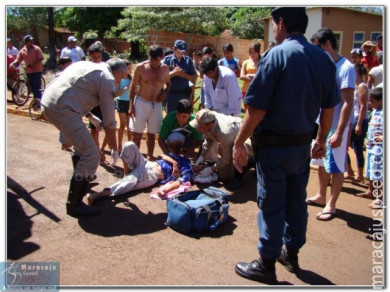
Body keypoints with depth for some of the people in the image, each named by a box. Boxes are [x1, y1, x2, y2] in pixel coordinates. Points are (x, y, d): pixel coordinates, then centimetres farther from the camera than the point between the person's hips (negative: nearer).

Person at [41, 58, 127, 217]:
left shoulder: (86, 65, 21)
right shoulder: (107, 80, -3)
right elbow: (109, 122, -1)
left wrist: (89, 116, 24)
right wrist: (114, 149, 10)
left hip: (48, 101, 10)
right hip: (62, 109, -10)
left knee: (81, 144, 29)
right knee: (91, 155, -8)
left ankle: (81, 176, 51)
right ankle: (74, 204, -3)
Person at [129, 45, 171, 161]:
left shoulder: (165, 68, 0)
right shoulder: (141, 67, -9)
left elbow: (168, 83, 17)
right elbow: (133, 87, -3)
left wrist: (165, 92, -5)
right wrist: (131, 105, -6)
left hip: (157, 105, 3)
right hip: (141, 103, -3)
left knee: (152, 133, 11)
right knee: (137, 133, 0)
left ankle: (150, 156, 24)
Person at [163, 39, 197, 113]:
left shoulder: (188, 60, 3)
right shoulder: (167, 59, 0)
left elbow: (194, 78, 2)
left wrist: (184, 75, -14)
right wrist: (174, 73, -16)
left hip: (185, 94, 1)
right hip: (171, 94, -1)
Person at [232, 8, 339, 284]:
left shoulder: (277, 55, -15)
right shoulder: (324, 59, 4)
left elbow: (256, 109, -19)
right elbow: (329, 107, 8)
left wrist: (239, 143, -10)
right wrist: (321, 139, 20)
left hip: (274, 145, -6)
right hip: (303, 144, 6)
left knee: (271, 205, 4)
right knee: (297, 201, 18)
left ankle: (267, 265, 19)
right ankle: (292, 254, 34)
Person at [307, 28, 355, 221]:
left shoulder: (345, 68, -15)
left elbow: (348, 103, -18)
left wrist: (339, 132, -22)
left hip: (335, 127, -8)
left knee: (335, 168, 4)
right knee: (321, 163, 18)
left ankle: (331, 205, 16)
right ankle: (321, 196, 35)